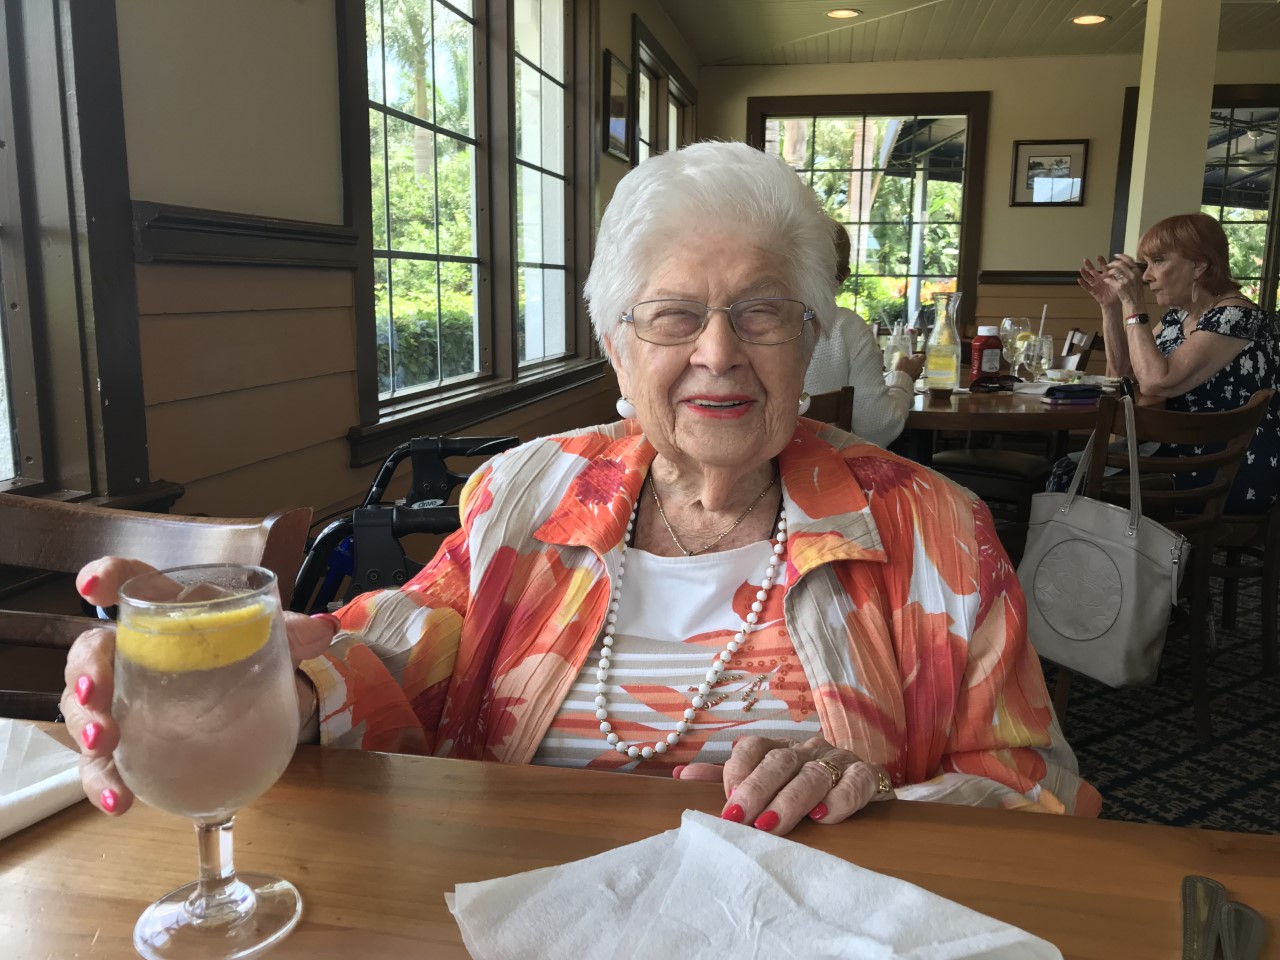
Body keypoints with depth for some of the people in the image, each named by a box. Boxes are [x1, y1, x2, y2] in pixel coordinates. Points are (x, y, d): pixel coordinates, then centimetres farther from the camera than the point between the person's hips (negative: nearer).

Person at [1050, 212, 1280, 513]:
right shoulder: (1177, 314, 8)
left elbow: (1154, 382, -28)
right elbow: (1123, 371, 18)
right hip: (1186, 455, 8)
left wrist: (1133, 304, -23)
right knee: (1066, 472, -6)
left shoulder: (1235, 316, -18)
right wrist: (1111, 305, 5)